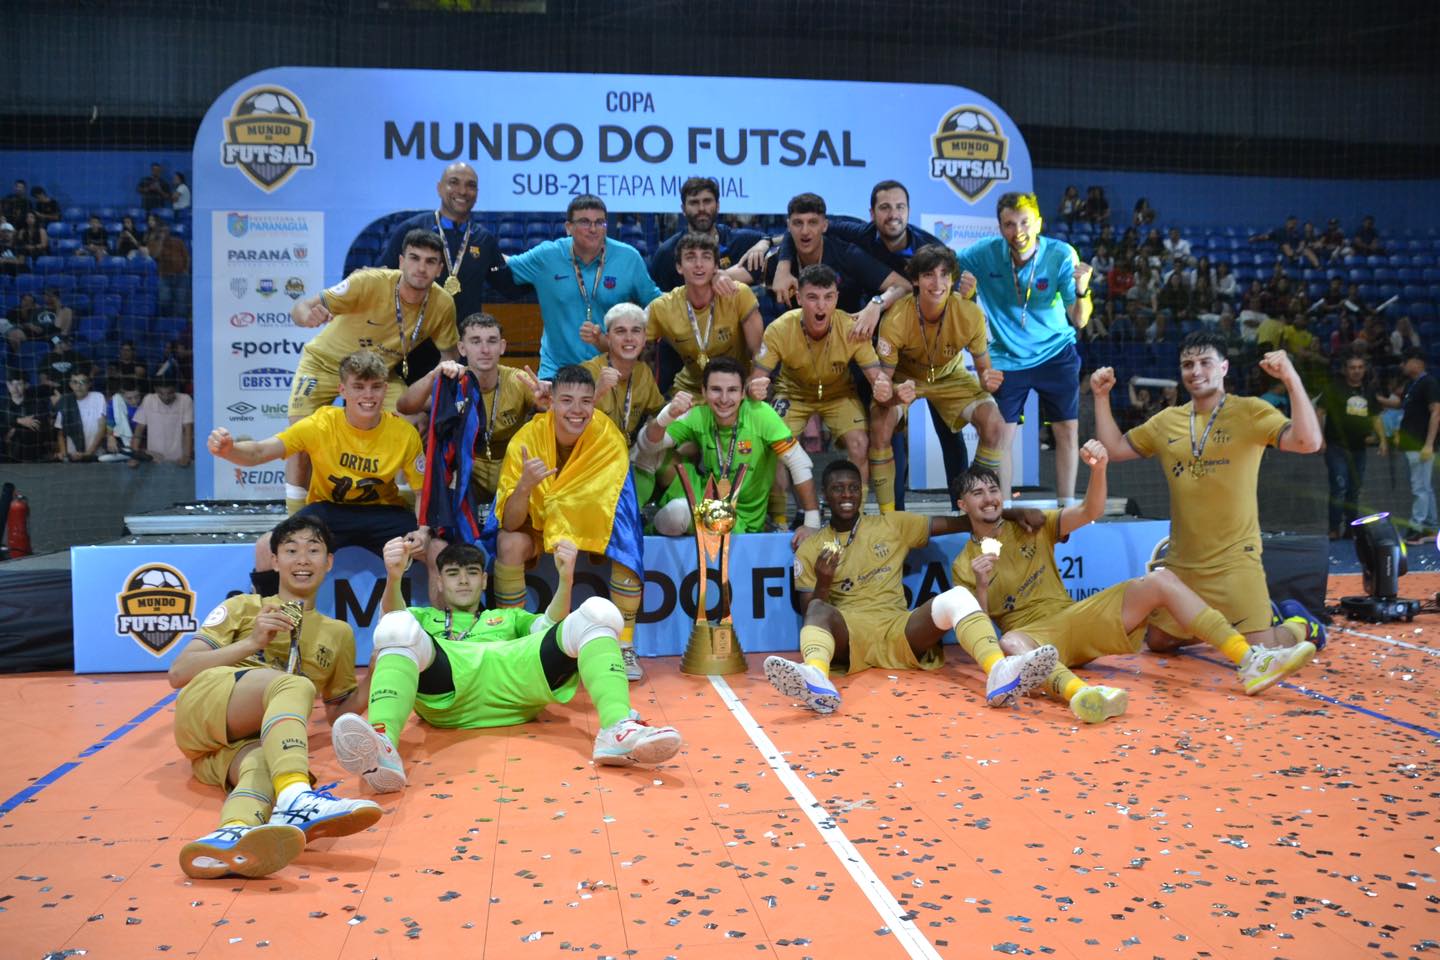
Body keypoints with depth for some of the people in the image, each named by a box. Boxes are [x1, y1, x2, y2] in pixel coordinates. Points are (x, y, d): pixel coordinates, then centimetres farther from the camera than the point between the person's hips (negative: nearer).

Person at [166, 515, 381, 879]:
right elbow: (178, 673, 9)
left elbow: (339, 711, 25)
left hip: (250, 741, 2)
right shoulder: (243, 607, 18)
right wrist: (251, 642, -4)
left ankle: (236, 834, -71)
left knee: (262, 762, -37)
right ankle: (295, 799, -60)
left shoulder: (339, 634, 25)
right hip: (201, 709, -2)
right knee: (295, 685, -33)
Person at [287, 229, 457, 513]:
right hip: (325, 362, -2)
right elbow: (300, 308, -31)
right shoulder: (369, 283, -31)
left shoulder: (443, 304, -20)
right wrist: (308, 314, -55)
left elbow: (449, 355, -2)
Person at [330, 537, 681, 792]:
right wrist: (394, 577, -6)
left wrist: (566, 578, 2)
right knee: (397, 627, -33)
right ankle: (382, 746, -59)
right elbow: (392, 616, 16)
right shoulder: (424, 618, 42)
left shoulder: (509, 617, 44)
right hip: (445, 689, -1)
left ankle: (618, 729, -44)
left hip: (513, 672, 1)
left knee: (597, 612, -19)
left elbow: (551, 625, 21)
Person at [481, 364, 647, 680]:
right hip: (536, 521, 0)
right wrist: (524, 485, -46)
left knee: (627, 542, -29)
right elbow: (511, 523, -27)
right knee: (510, 544, -30)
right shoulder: (527, 439, -24)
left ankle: (624, 645, -15)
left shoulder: (609, 438, -23)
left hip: (594, 523, 0)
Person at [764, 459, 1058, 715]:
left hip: (899, 633, 2)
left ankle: (999, 673, -51)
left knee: (958, 596, -24)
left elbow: (957, 523, 14)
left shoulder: (893, 525, 17)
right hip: (848, 636, -2)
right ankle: (816, 680, -68)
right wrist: (823, 582, -11)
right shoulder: (809, 550, 13)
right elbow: (809, 612, 8)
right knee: (819, 609, -35)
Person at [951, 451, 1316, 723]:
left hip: (1075, 619, 4)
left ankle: (1251, 661, -23)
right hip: (1034, 635, -4)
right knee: (1010, 643, -43)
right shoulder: (964, 565, 6)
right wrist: (981, 586, -20)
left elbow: (1090, 512, -1)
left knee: (1160, 579, -14)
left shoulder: (1031, 526, 13)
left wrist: (1098, 469, -21)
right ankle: (1081, 694, -74)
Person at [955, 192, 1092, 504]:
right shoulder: (985, 253, -15)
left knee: (1067, 430, 0)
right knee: (1001, 437, -3)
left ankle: (1067, 507, 13)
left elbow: (1079, 321, -19)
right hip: (1006, 358, 0)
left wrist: (1081, 291, -38)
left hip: (1056, 353, 0)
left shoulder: (1062, 254, -17)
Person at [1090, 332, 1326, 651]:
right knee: (1158, 640, 13)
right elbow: (1113, 449, 15)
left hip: (1234, 561, -5)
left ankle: (1300, 626, 23)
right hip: (1180, 563, 6)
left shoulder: (1250, 411, -7)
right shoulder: (1167, 421, 8)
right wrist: (1101, 397, 7)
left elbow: (1308, 442, -19)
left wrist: (1291, 380, -28)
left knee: (1258, 653, -11)